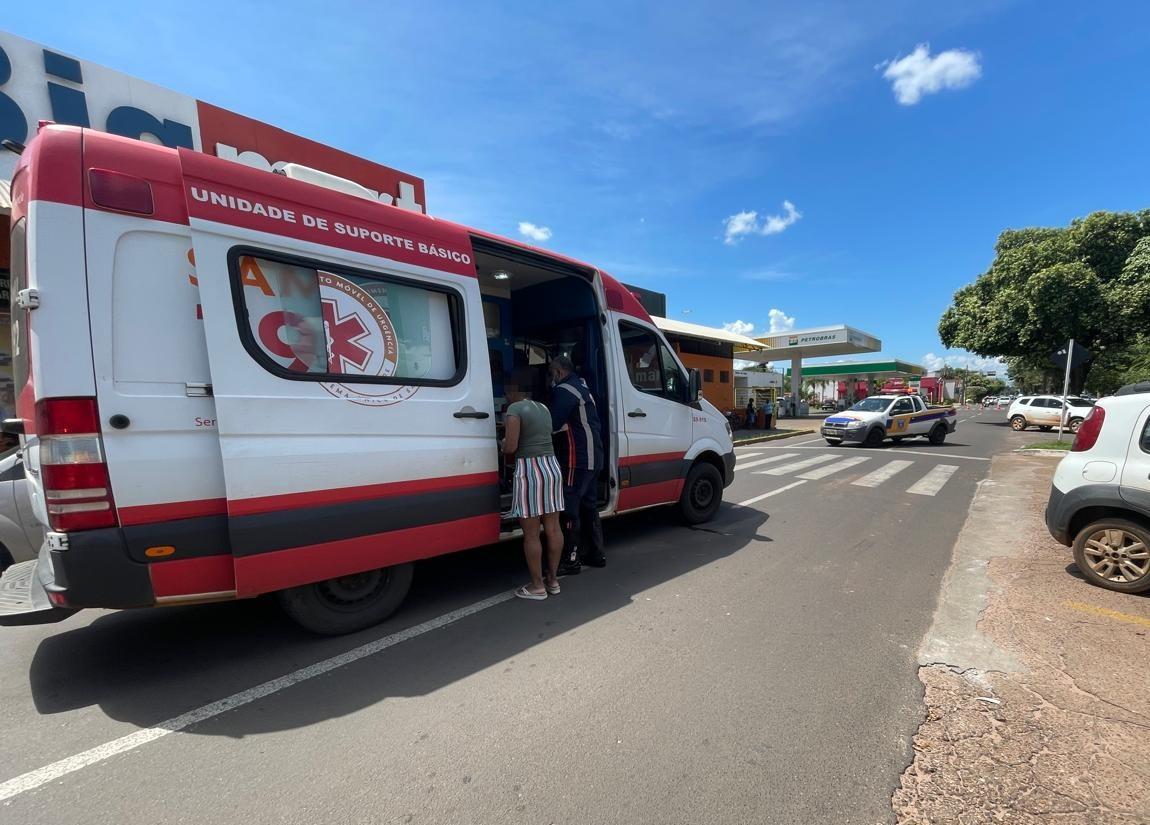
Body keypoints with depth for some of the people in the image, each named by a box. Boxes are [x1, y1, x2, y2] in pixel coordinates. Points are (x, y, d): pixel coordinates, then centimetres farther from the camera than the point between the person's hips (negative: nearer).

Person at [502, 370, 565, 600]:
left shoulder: (515, 408, -8)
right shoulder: (543, 408, 15)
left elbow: (510, 447, -14)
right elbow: (541, 438, 14)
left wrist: (502, 445, 7)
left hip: (529, 470, -8)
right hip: (551, 466, 8)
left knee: (531, 533, 2)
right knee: (553, 527, 12)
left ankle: (537, 586, 11)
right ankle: (552, 579, 24)